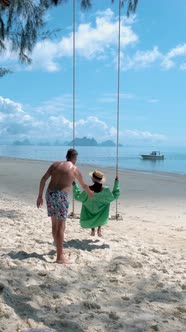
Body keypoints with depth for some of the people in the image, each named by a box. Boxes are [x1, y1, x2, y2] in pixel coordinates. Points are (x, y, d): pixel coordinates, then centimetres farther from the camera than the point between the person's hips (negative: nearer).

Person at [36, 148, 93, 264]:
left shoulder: (55, 164, 14)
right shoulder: (75, 169, 5)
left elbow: (43, 179, 5)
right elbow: (84, 186, 20)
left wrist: (40, 196, 9)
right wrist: (91, 195, 39)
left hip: (50, 194, 6)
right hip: (61, 196, -6)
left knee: (55, 224, 17)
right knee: (61, 227, -2)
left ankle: (59, 249, 33)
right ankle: (60, 257, 1)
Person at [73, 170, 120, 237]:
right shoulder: (106, 190, -26)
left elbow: (77, 197, -14)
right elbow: (115, 195, -7)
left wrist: (74, 185, -7)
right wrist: (116, 182, -6)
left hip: (90, 213, 0)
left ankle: (92, 229, 24)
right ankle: (99, 229, 21)